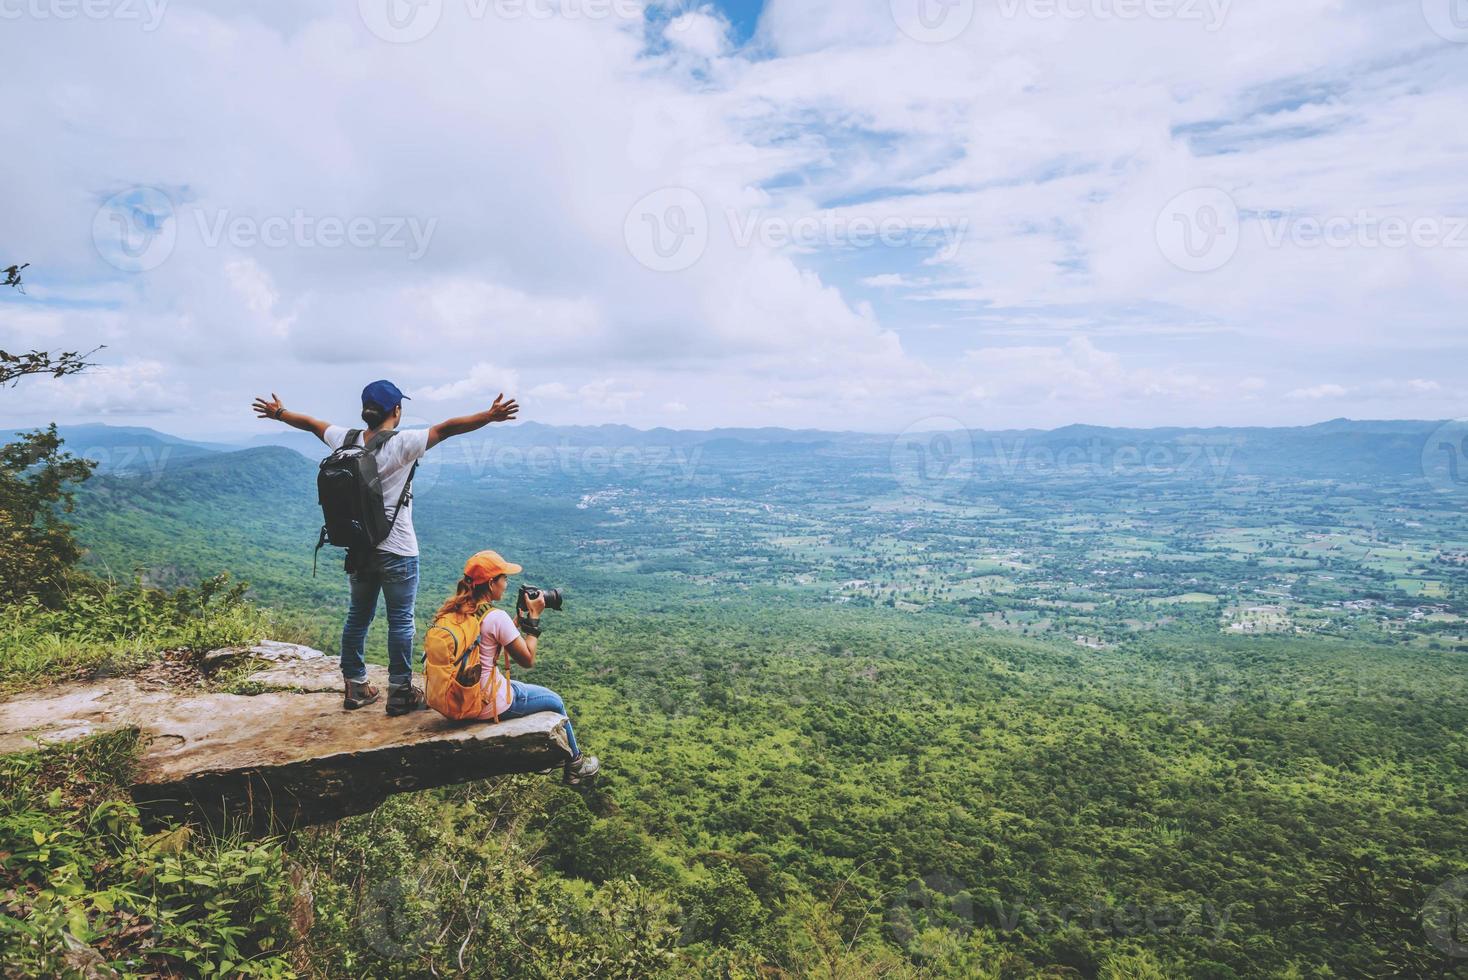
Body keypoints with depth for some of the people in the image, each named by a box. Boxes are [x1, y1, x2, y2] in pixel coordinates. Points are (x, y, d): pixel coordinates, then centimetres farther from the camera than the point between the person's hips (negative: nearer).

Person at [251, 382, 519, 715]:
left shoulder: (346, 440, 1)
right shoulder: (402, 444, -17)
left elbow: (310, 423, 18)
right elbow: (447, 429, -25)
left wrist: (278, 412, 35)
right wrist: (490, 416, -30)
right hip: (397, 552, -6)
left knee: (357, 617, 17)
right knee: (400, 621, 3)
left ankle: (355, 687, 28)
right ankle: (400, 693, 9)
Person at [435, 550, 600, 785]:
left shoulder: (452, 609, -1)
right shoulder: (496, 617, -24)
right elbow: (527, 659, -13)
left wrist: (521, 617, 10)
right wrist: (534, 618, -7)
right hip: (488, 706, -8)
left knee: (523, 688, 32)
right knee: (555, 701, 16)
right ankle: (575, 764, 37)